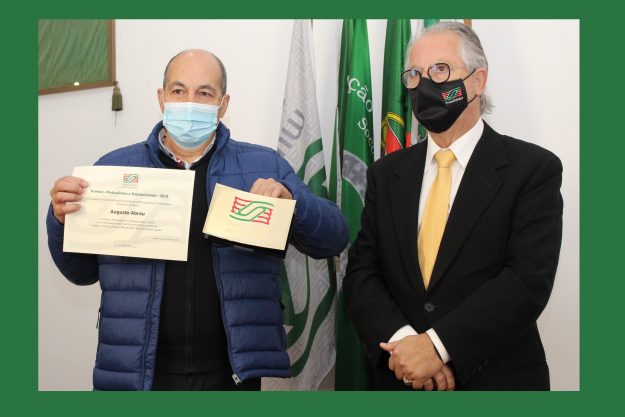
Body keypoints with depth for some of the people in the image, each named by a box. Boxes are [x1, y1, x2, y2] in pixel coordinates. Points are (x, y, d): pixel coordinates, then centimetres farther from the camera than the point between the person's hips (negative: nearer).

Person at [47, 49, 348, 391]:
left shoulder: (264, 166, 1)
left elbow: (332, 240, 0)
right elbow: (82, 271, 8)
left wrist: (290, 201, -19)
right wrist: (63, 219, -12)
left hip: (232, 371, 0)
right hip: (138, 373, 1)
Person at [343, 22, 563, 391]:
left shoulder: (534, 168, -7)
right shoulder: (386, 175, 4)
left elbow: (529, 279, -16)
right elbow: (361, 272, -1)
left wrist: (437, 344, -22)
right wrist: (402, 342, -18)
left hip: (497, 380, -3)